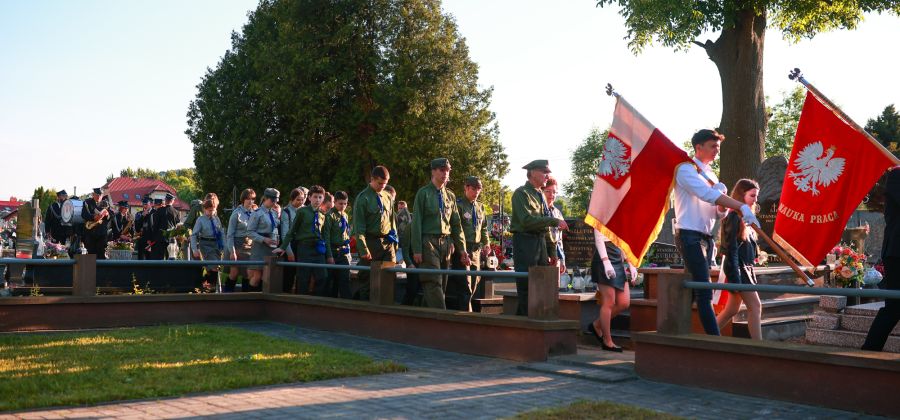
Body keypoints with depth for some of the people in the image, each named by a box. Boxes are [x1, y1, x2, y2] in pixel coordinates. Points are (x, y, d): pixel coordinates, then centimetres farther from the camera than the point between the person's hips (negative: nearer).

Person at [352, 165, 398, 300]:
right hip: (371, 243, -5)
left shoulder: (388, 197, 11)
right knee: (367, 279, 2)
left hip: (388, 243, 5)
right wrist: (363, 249, -16)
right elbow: (358, 226, -9)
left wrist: (395, 241, 14)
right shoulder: (363, 198, -6)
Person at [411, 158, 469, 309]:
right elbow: (416, 222, -3)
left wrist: (462, 249, 11)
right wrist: (417, 250, -10)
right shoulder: (423, 193, 1)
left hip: (446, 243, 5)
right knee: (433, 283, -13)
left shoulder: (451, 196, 15)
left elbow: (456, 224, 18)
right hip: (429, 242, -5)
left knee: (443, 285, 4)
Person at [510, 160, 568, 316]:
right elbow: (527, 220, -21)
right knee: (527, 286, -8)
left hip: (541, 242, 9)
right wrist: (554, 221, -19)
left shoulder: (541, 196, 19)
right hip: (525, 241, -8)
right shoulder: (522, 193, -6)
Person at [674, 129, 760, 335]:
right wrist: (742, 207, -31)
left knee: (695, 292, 8)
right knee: (704, 293, -16)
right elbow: (707, 193, -24)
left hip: (706, 237, 9)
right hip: (690, 236, -9)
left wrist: (721, 195, -7)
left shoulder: (710, 173, 19)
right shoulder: (686, 169, -6)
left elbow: (719, 213, 15)